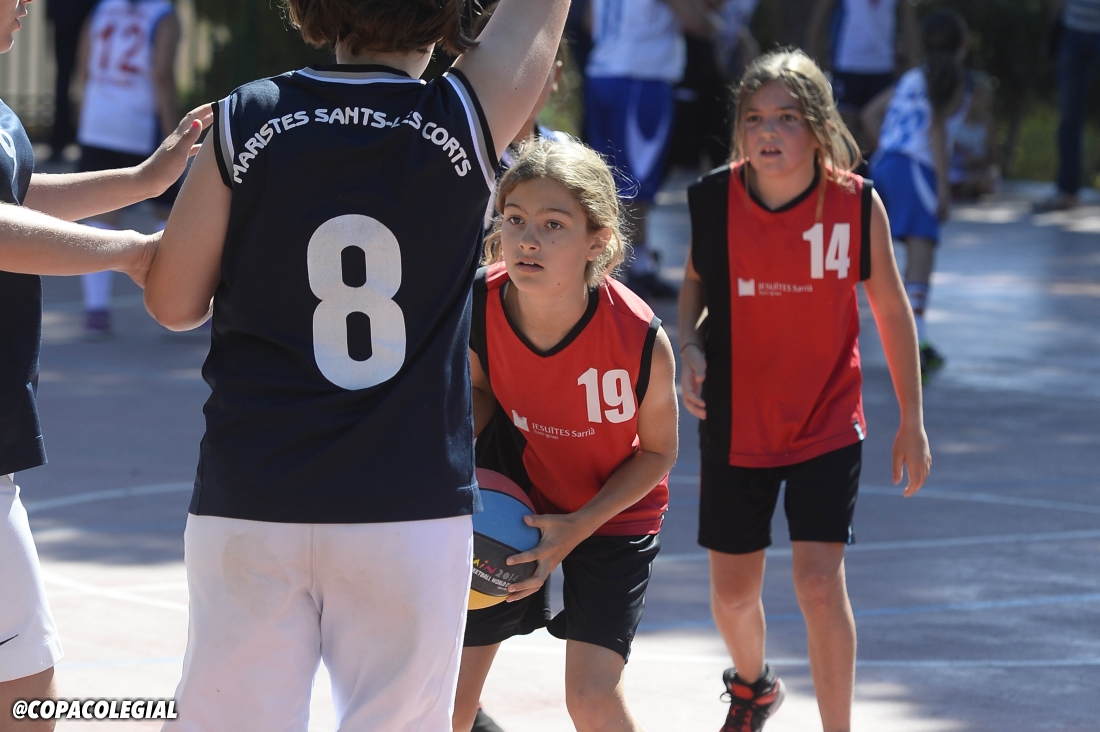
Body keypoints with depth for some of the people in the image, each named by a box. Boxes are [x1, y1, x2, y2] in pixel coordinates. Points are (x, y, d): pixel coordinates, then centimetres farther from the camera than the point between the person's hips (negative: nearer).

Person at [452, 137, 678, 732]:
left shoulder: (643, 341, -31)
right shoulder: (474, 308, -24)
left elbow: (657, 452, -12)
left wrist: (579, 527, -21)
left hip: (612, 511, -3)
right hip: (519, 490, 3)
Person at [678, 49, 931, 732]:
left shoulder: (857, 204, -15)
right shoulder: (713, 199, -12)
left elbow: (891, 310, -2)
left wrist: (913, 420, 2)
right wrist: (688, 344, -12)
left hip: (828, 421, -2)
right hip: (736, 421, 2)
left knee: (819, 579, -16)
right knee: (732, 590, 12)